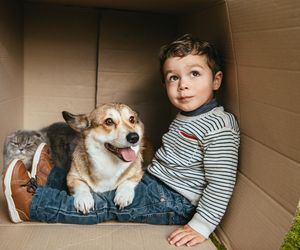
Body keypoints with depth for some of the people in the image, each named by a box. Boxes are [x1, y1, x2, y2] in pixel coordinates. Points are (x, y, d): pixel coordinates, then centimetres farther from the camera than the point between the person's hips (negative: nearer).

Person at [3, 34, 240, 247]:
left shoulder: (219, 128, -24)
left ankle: (31, 203, -3)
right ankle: (52, 179, 29)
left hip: (175, 203, -9)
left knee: (105, 203, -11)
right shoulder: (186, 115, 8)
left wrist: (201, 226, -25)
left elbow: (221, 184, -26)